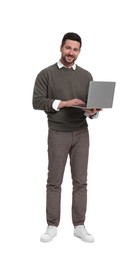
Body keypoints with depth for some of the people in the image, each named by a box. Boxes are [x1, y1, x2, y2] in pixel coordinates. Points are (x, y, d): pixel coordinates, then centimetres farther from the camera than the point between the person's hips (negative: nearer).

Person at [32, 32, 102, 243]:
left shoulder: (86, 76, 9)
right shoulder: (46, 74, 0)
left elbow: (93, 104, 8)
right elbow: (37, 102, -9)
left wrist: (92, 112, -16)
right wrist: (63, 103, -18)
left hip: (81, 133, 3)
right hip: (58, 134, -3)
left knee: (80, 181, 5)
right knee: (54, 181, 3)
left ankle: (79, 226, 14)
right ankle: (52, 226, 14)